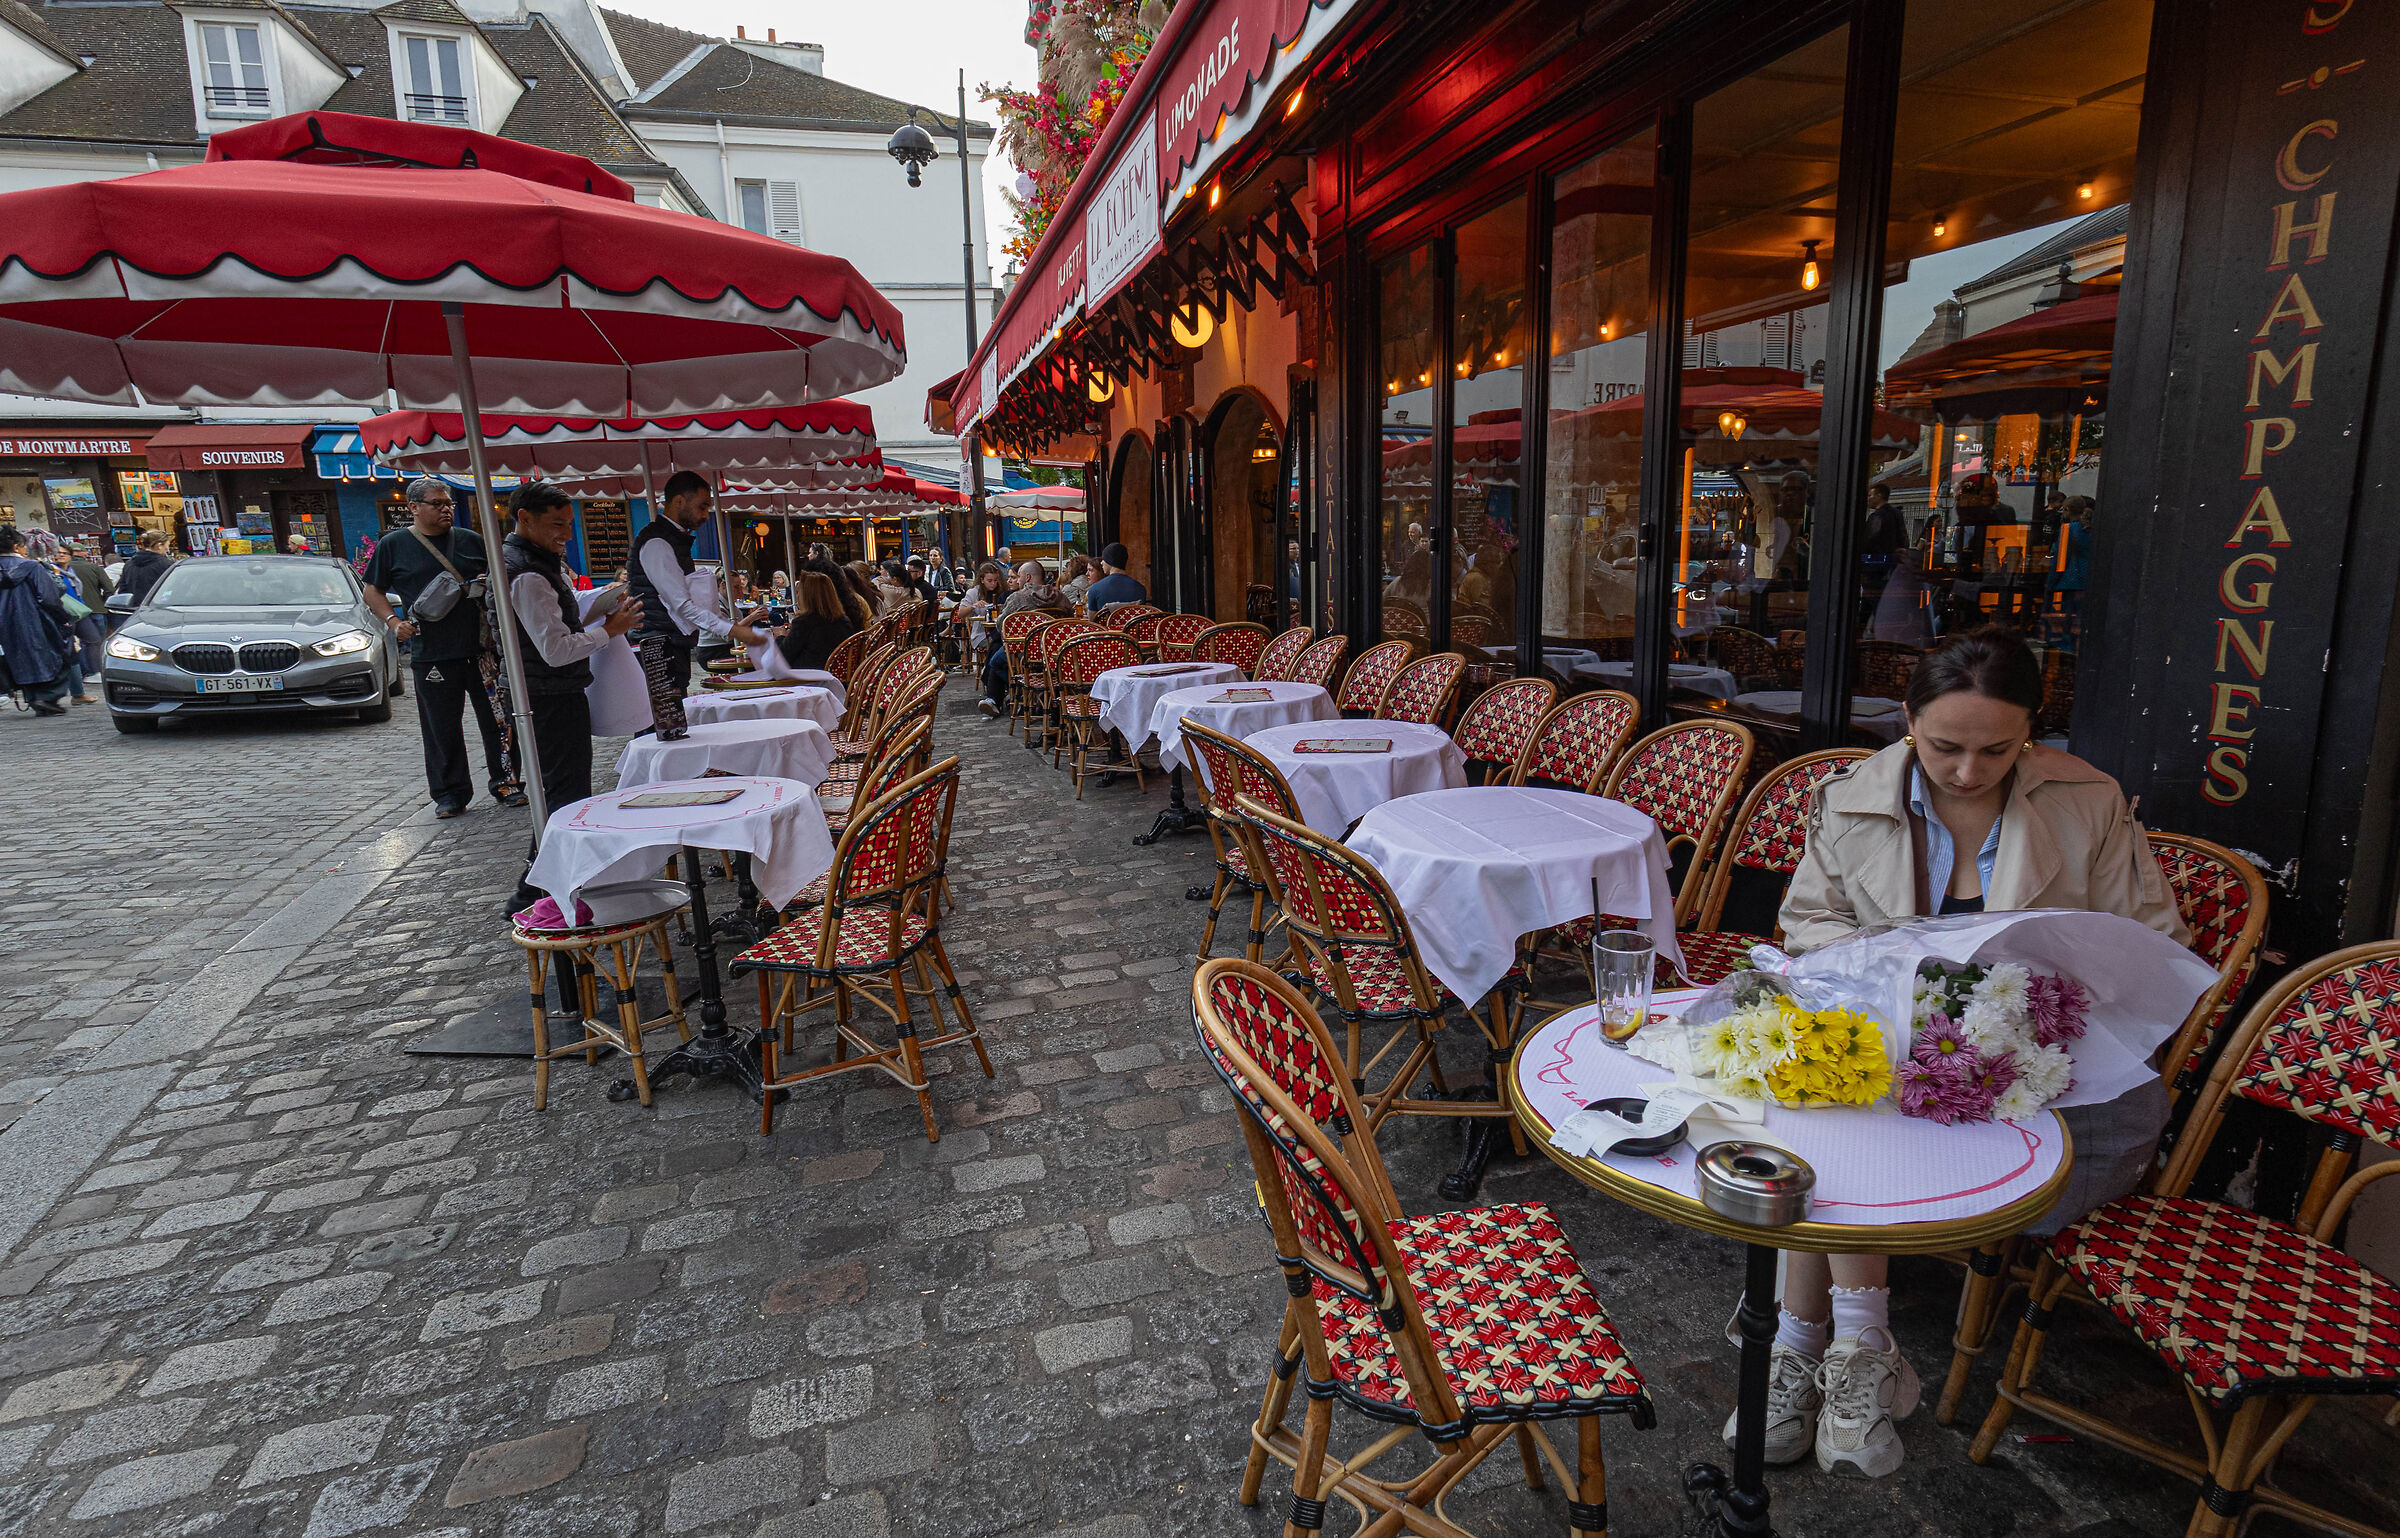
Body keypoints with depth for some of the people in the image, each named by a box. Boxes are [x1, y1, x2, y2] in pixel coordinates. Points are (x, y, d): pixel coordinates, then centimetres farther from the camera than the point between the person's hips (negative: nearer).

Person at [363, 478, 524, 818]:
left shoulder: (471, 540, 11)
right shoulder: (394, 545, 6)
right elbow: (373, 591, 11)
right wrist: (394, 622, -4)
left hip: (482, 647, 1)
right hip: (431, 655, -1)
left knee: (498, 719, 3)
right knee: (442, 729, 4)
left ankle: (506, 783, 16)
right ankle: (450, 793, 15)